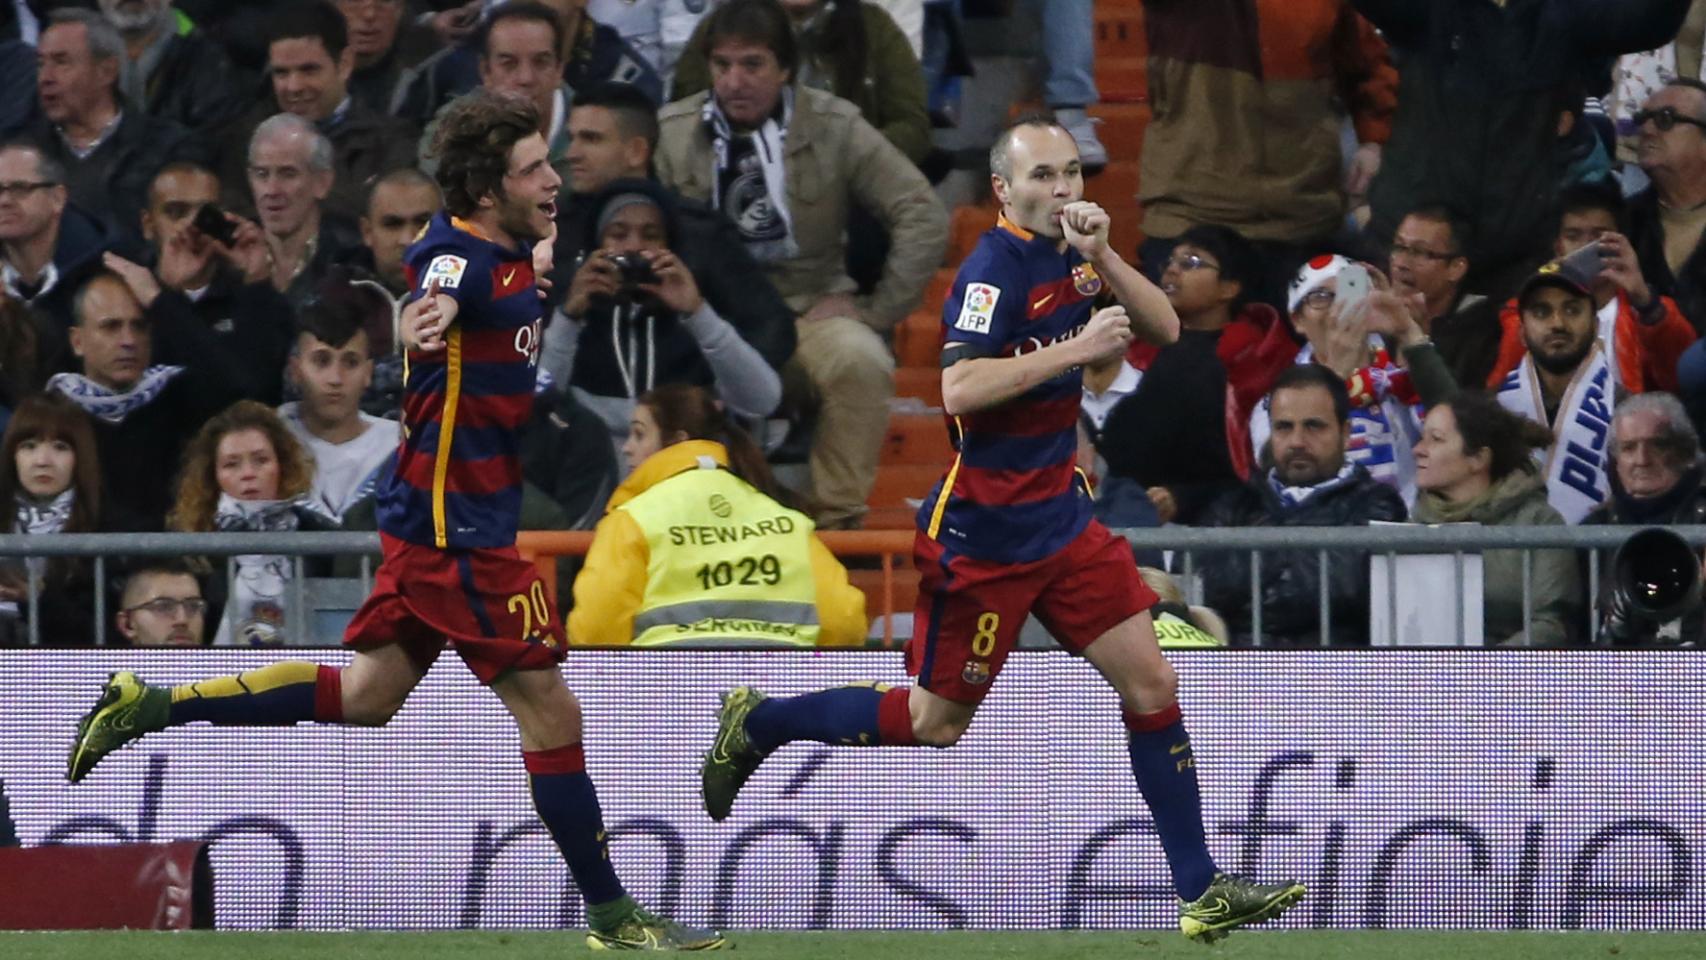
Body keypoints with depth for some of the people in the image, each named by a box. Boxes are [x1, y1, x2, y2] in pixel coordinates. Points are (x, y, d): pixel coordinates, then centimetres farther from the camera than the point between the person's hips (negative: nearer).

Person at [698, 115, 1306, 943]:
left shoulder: (1066, 253, 7)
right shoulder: (997, 267, -18)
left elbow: (1163, 328, 4)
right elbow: (960, 387, -29)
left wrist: (1101, 260, -12)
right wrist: (1076, 348, -29)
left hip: (1060, 517, 8)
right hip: (984, 527, -8)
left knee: (1151, 687, 0)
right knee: (935, 723, 3)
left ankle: (1200, 891, 3)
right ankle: (756, 724, 23)